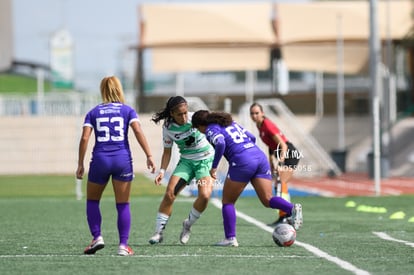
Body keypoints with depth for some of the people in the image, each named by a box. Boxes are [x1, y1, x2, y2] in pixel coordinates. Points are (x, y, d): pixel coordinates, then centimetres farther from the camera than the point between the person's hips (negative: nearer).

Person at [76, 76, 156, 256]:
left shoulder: (93, 113, 9)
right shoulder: (128, 111, 7)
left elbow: (85, 138, -1)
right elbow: (138, 131, -7)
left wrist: (80, 164, 3)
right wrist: (149, 155, -9)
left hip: (100, 160, 0)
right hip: (122, 160, 0)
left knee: (92, 201, 18)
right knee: (123, 205, 5)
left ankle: (97, 237, 5)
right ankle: (123, 245, 1)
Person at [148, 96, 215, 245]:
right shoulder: (168, 127, -9)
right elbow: (167, 151, 3)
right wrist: (162, 171, -12)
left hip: (206, 159, -2)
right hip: (186, 161, 2)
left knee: (205, 195, -23)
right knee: (169, 194, -14)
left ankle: (188, 225, 2)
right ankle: (158, 232, -2)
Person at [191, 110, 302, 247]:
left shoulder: (211, 130, 5)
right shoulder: (232, 123, 28)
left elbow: (220, 144, -16)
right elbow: (252, 137, 26)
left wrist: (214, 167, -10)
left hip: (242, 162, -6)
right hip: (260, 156, 6)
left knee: (227, 201, 10)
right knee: (267, 200, 0)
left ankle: (230, 238, 4)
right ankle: (292, 209, -27)